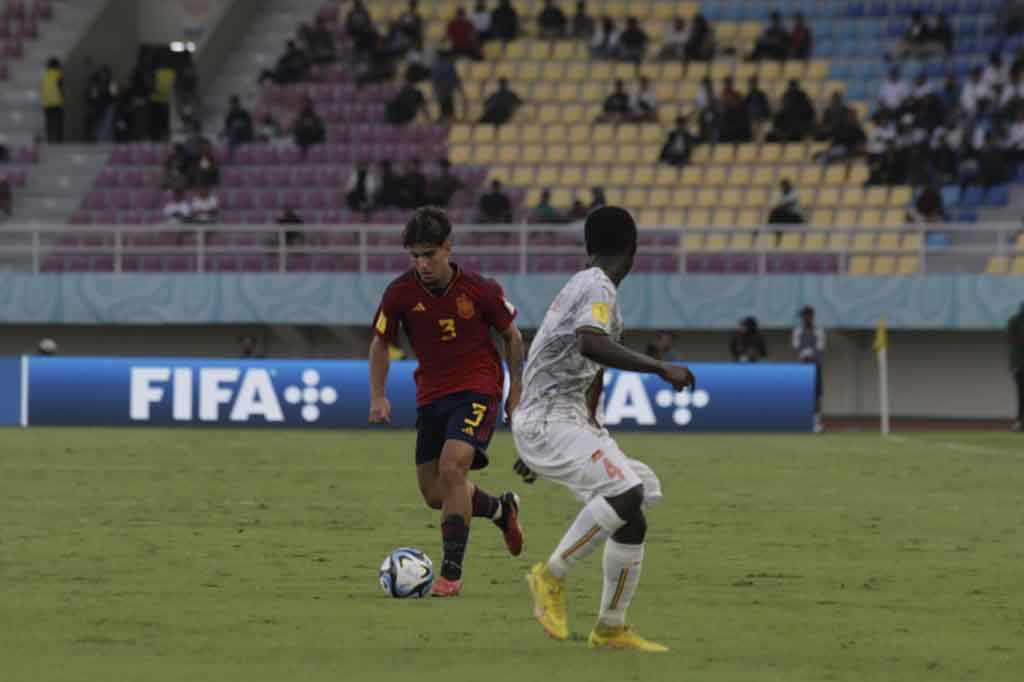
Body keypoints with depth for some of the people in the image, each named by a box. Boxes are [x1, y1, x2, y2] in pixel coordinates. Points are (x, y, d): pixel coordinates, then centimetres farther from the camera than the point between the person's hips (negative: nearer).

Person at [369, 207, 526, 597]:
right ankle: (501, 510, 36)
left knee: (452, 467, -26)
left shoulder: (480, 290, -12)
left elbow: (511, 335, 4)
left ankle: (451, 572, -20)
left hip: (477, 389, -4)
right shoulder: (400, 293, -8)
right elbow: (380, 343, 6)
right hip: (431, 395, 4)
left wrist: (516, 390, 4)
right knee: (434, 494, 4)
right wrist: (378, 397, -4)